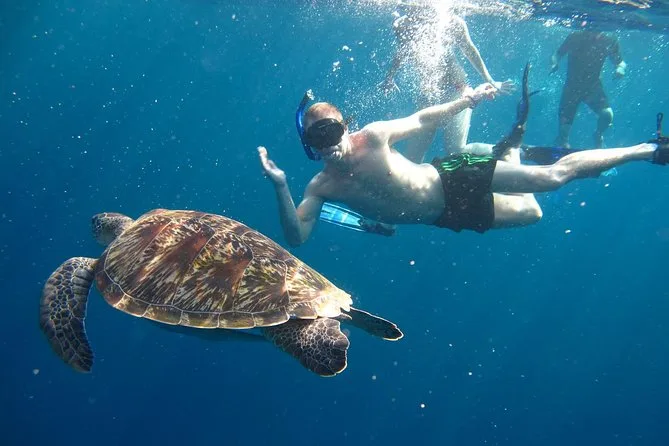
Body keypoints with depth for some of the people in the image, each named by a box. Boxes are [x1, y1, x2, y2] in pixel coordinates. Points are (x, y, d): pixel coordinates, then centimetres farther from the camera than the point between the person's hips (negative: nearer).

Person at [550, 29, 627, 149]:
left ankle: (598, 135, 10)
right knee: (564, 128, -4)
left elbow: (620, 62, 2)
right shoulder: (574, 38, -9)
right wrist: (554, 63, -21)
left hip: (593, 86, 0)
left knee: (607, 114, -24)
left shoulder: (608, 42, -8)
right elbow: (557, 55, 2)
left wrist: (620, 68, -21)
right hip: (572, 86, 0)